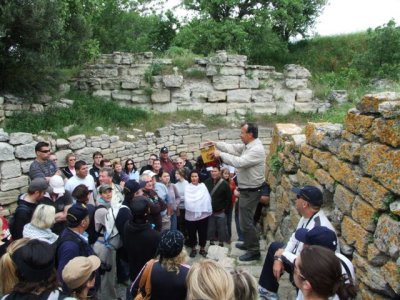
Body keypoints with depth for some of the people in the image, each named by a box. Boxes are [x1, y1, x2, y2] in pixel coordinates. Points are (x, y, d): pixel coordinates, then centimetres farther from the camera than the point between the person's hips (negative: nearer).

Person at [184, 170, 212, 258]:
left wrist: (208, 210, -7)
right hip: (191, 214, 0)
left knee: (203, 232, 9)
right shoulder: (187, 187, 3)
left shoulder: (203, 186, 4)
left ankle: (202, 248, 26)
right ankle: (193, 249, 27)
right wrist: (192, 207, -18)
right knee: (192, 232, 9)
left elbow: (207, 198, 0)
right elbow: (187, 200, -6)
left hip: (203, 213, 0)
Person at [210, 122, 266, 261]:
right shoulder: (248, 145, 6)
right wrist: (216, 144, 6)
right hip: (246, 190, 10)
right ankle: (248, 243, 38)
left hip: (251, 191, -10)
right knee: (244, 219, 21)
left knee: (246, 221, -1)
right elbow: (233, 148, 15)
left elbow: (239, 162, -32)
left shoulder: (256, 150, -25)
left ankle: (254, 251, 12)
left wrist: (221, 154, -24)